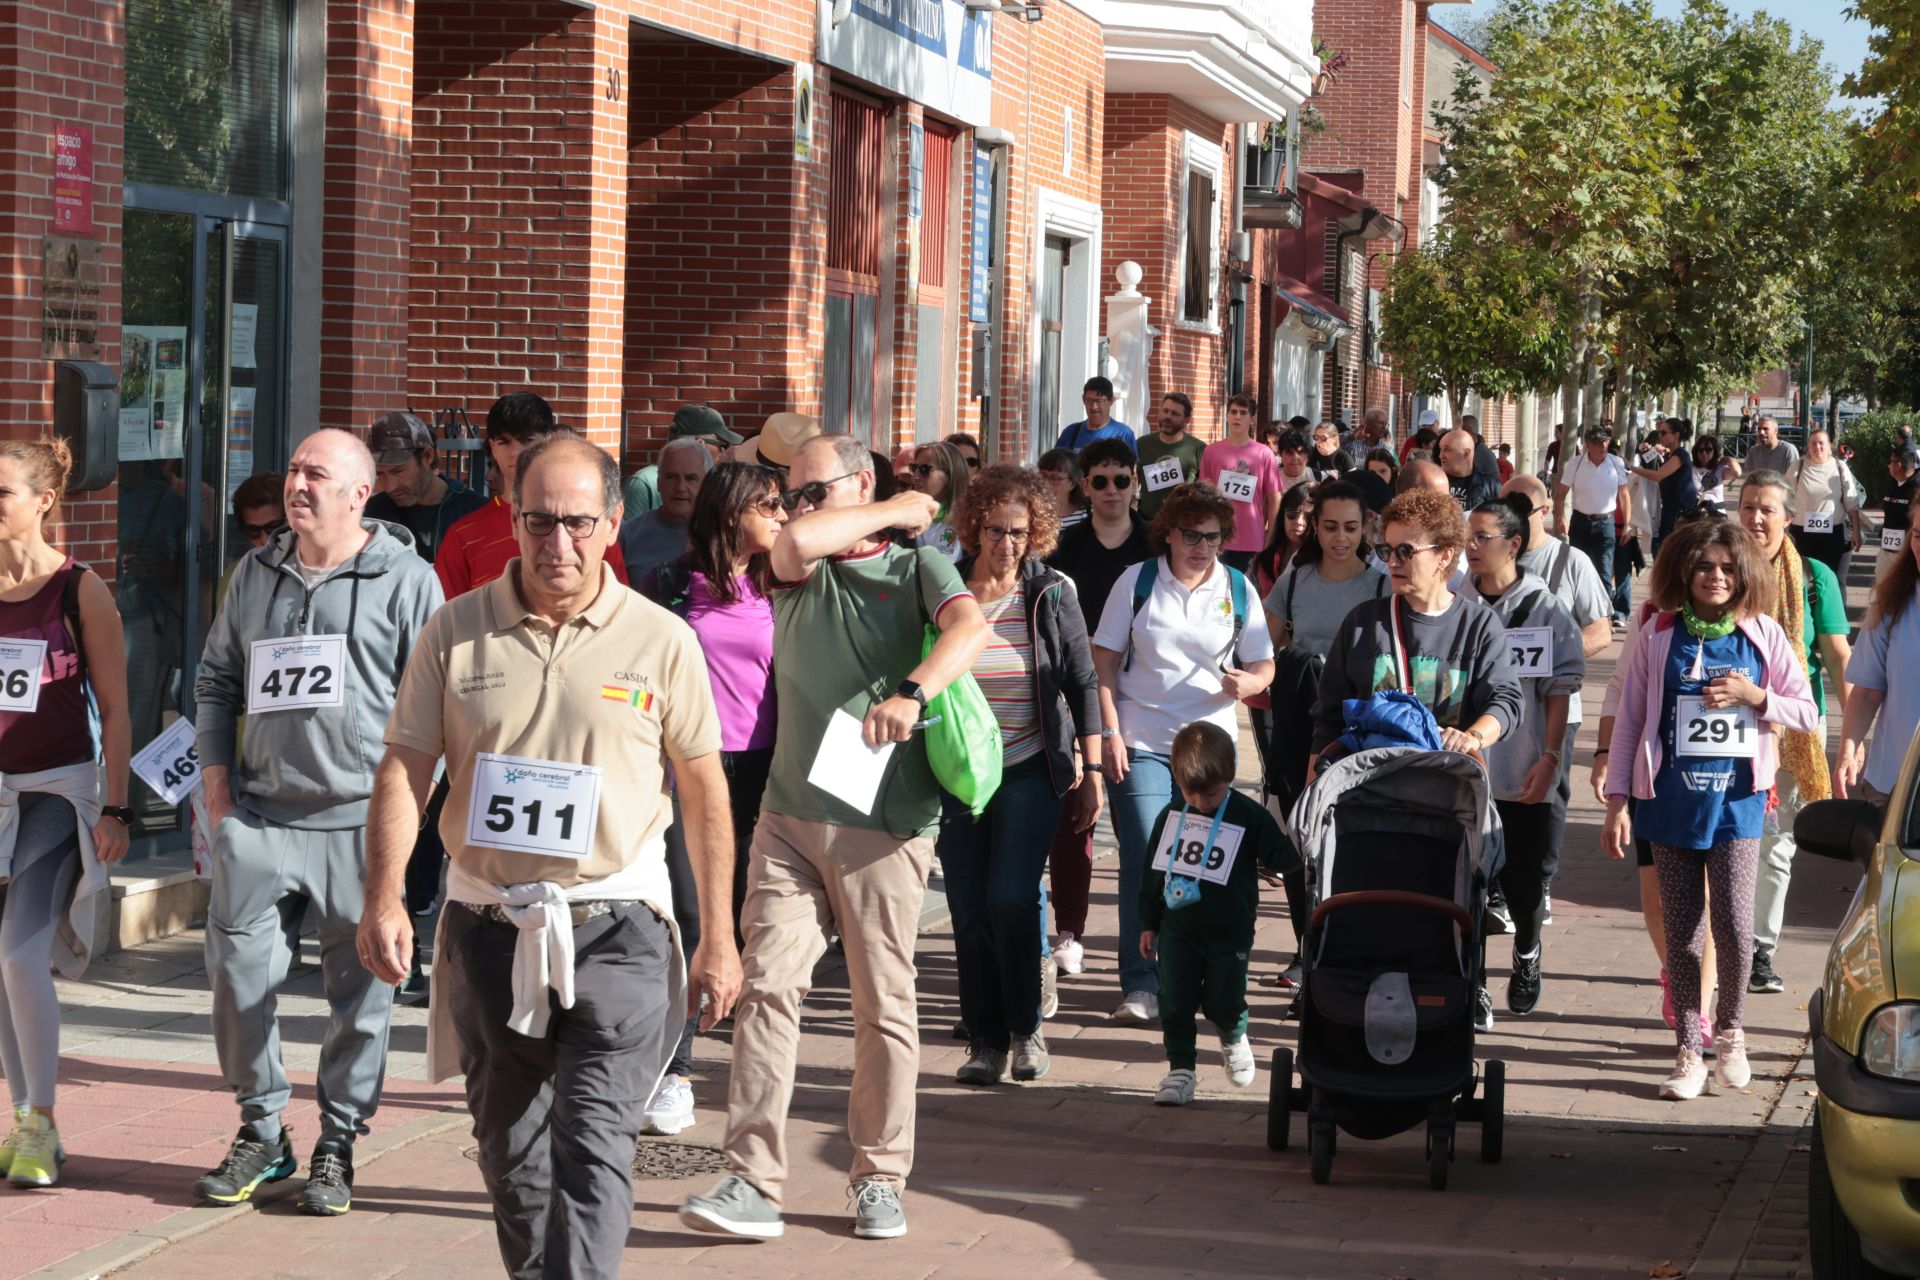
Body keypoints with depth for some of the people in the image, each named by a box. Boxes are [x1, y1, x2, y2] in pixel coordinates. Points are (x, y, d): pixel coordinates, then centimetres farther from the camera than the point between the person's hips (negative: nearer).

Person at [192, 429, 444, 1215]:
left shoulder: (405, 581, 0)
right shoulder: (256, 574, 13)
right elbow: (216, 680, 22)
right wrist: (216, 780, 11)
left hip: (360, 821, -4)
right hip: (258, 817, 4)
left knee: (360, 990, 1)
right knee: (239, 973, 1)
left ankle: (338, 1144, 13)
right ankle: (261, 1131, 16)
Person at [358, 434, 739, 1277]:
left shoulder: (663, 641, -1)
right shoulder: (456, 631, 2)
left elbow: (704, 791, 5)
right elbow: (404, 766, 3)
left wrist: (718, 941, 3)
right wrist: (384, 897, -10)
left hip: (613, 925, -3)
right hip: (488, 924, 3)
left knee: (592, 1145, -14)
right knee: (509, 1151, 14)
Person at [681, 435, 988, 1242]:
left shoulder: (916, 566, 4)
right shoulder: (799, 570, 14)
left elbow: (970, 627, -16)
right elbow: (797, 541, -10)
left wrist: (912, 692, -34)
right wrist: (896, 510, 1)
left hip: (884, 820, -3)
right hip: (790, 814, 3)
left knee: (883, 1005, 2)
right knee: (767, 986, -7)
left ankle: (879, 1181, 13)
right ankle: (754, 1183, -9)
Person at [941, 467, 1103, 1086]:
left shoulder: (1050, 594, -1)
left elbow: (1083, 684, 5)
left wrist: (1091, 772, 3)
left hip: (1030, 772, -1)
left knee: (1012, 897, -14)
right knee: (969, 909, 2)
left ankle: (1026, 1028, 4)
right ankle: (985, 1041, 11)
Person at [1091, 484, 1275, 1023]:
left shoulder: (1237, 588, 6)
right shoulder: (1137, 582, 1)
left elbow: (1263, 665, 8)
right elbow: (1104, 661, 2)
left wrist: (1249, 683, -16)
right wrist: (1109, 733, -7)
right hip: (1142, 743, -2)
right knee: (1145, 861, -10)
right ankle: (1141, 984, -8)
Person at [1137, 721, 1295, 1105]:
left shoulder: (1249, 817, -8)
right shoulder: (1170, 816, 2)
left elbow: (1281, 858, -5)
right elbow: (1153, 869, 10)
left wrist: (1294, 849, -26)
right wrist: (1148, 923, 11)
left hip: (1229, 933, -3)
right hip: (1177, 930, 3)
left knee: (1222, 1002, 1)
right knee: (1175, 1003, 1)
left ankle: (1233, 1038, 34)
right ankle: (1181, 1070, 12)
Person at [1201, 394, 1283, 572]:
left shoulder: (1264, 454, 1)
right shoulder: (1211, 451, 4)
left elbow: (1274, 498, 4)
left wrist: (1270, 540, 1)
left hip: (1253, 542, -1)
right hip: (1218, 539, 1)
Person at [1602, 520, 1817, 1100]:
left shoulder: (1764, 636, 2)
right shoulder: (1659, 635, 1)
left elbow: (1806, 712, 6)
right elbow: (1630, 718, 3)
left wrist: (1754, 696, -12)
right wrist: (1617, 800, 1)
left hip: (1736, 800, -1)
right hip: (1671, 801, 1)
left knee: (1734, 924, -11)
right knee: (1681, 931, 5)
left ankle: (1730, 1030, 14)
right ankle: (1689, 1052, 14)